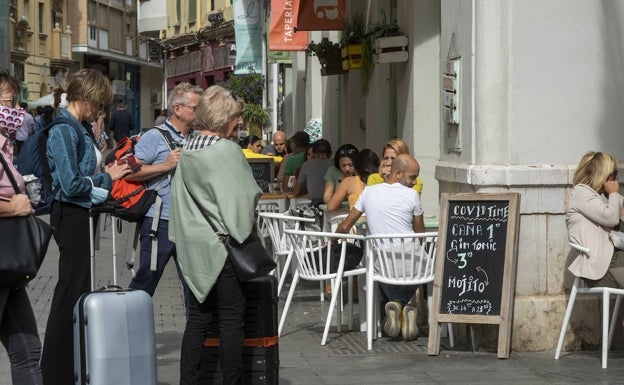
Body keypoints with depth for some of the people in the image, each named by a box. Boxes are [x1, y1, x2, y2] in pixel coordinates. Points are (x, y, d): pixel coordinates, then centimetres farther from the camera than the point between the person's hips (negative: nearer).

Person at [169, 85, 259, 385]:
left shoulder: (187, 151, 7)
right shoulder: (227, 150, -14)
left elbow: (179, 201, 12)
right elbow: (242, 199, -13)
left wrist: (183, 236, 17)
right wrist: (244, 233, 1)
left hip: (194, 246, 7)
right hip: (223, 245, -7)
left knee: (198, 316, 11)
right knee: (231, 318, 1)